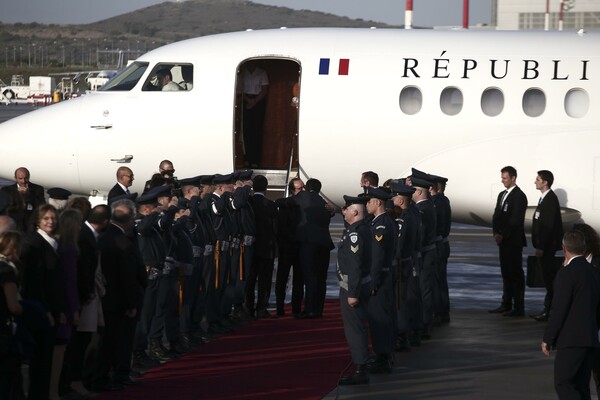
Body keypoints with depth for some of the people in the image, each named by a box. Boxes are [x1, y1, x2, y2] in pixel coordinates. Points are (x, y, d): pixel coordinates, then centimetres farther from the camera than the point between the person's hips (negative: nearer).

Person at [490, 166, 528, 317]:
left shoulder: (519, 196, -11)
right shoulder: (502, 195, 16)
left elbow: (516, 220, -16)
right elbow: (496, 216, 15)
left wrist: (502, 235, -14)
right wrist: (496, 233, 0)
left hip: (514, 241, -8)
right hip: (503, 240, 8)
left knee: (516, 274, -6)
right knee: (506, 273, 11)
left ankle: (518, 307, -5)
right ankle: (506, 305, 17)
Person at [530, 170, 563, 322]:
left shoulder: (550, 199, -17)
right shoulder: (545, 198, 13)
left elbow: (548, 225, -21)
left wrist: (541, 247, -22)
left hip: (547, 246, -10)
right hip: (543, 245, 10)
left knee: (549, 278, -6)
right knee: (548, 277, 13)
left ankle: (549, 312, -4)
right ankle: (548, 309, 20)